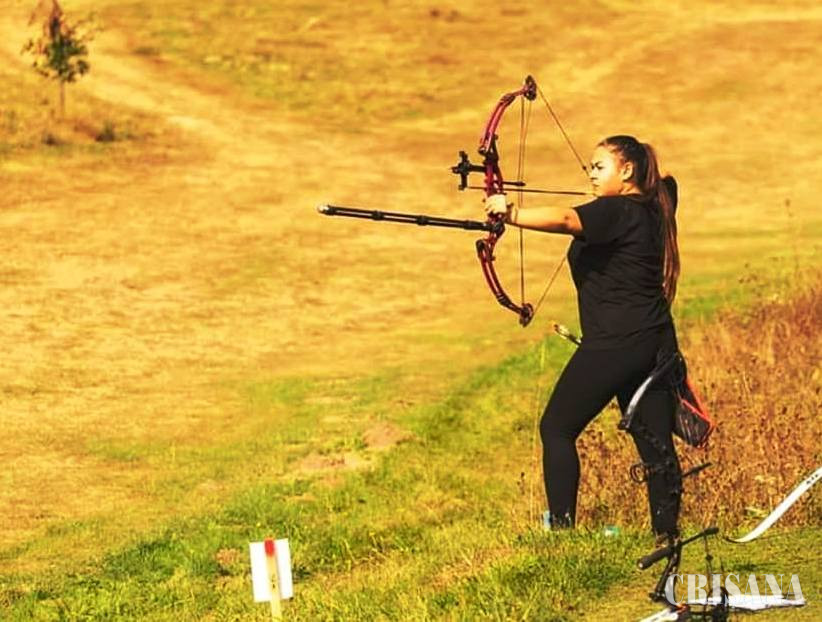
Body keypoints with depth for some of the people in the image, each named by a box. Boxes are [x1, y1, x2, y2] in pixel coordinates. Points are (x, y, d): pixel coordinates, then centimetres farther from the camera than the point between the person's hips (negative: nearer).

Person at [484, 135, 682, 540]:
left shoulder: (616, 212, -12)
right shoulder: (654, 210, 12)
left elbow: (564, 219, -31)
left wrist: (512, 214, -42)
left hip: (612, 345, -9)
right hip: (656, 343, 9)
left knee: (557, 428, 0)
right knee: (655, 440, 8)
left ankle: (561, 525, -4)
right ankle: (667, 532, 7)